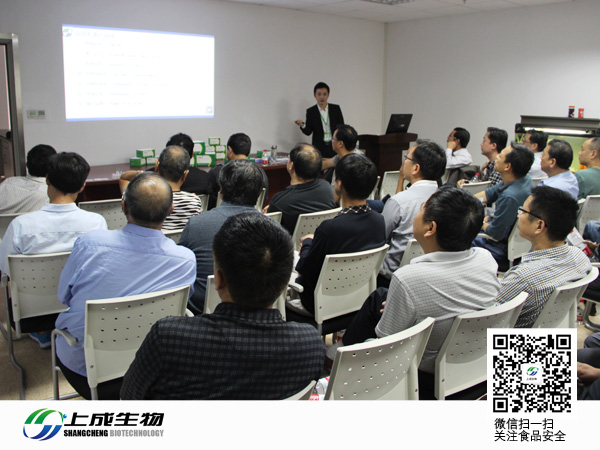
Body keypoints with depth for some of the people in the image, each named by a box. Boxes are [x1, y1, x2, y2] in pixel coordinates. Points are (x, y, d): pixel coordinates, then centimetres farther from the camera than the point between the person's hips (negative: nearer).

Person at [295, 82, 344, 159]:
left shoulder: (336, 109, 4)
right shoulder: (311, 111, 0)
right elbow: (308, 132, -2)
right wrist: (302, 125, -23)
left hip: (334, 147, 2)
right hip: (319, 149, -1)